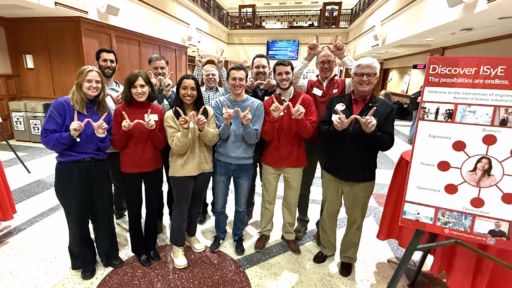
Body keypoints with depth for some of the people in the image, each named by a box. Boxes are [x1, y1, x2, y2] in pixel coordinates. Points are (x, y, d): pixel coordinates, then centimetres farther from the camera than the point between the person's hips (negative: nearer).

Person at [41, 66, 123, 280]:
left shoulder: (104, 110, 3)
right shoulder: (62, 105, -9)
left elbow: (108, 145, 5)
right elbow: (46, 138, -9)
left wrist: (102, 135, -16)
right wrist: (70, 135, -26)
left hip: (98, 169, 3)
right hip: (70, 171, -3)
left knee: (104, 213, 13)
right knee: (77, 218, 13)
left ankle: (109, 254, 36)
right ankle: (84, 260, 36)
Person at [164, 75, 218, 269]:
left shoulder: (207, 112, -3)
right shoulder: (171, 116, -10)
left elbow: (214, 140, -9)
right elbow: (178, 148, -16)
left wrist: (203, 128, -28)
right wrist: (185, 130, -32)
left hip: (204, 167, 4)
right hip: (181, 170, -3)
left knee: (196, 206, 20)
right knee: (181, 208, 8)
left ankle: (191, 236, 45)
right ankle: (177, 247, 29)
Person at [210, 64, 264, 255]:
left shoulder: (256, 105, -9)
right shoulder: (219, 103, -5)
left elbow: (254, 139, -11)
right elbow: (219, 136, -9)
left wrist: (246, 124, -30)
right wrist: (227, 123, -29)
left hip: (245, 163, -1)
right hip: (222, 161, 1)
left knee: (241, 206, 16)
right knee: (219, 205, 16)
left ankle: (238, 236, 41)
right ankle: (220, 234, 42)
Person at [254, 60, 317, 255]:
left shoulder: (305, 100, -6)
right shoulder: (268, 103, -4)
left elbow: (309, 132, -11)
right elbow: (266, 136, -10)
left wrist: (299, 118, -31)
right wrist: (274, 117, -28)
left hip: (295, 161, 0)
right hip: (271, 161, 1)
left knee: (291, 201, 13)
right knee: (268, 200, 13)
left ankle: (288, 234, 34)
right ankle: (265, 232, 33)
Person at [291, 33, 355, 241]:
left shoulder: (342, 85, 0)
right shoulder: (309, 85, 2)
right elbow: (292, 79, -16)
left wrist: (343, 55, -20)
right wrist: (309, 57, -21)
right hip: (310, 142, 1)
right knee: (304, 185, 13)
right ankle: (302, 221, 34)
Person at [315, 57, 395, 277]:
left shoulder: (385, 108, -6)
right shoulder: (336, 102, -3)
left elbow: (387, 144, -10)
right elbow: (321, 131, -7)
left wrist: (371, 131, -29)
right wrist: (335, 127, -28)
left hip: (362, 177, -1)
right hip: (332, 171, 1)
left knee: (355, 219, 17)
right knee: (328, 212, 19)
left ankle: (348, 257, 41)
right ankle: (326, 248, 44)